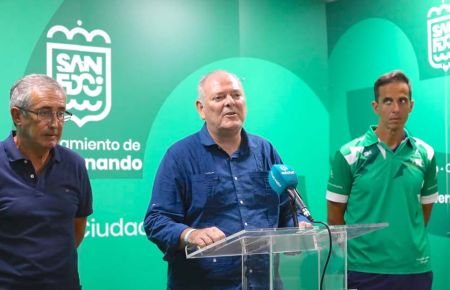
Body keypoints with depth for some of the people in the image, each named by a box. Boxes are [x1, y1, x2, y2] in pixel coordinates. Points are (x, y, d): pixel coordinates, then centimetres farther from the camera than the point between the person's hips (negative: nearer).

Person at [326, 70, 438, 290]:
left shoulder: (425, 154, 3)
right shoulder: (349, 155, -6)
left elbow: (425, 209, 14)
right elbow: (335, 216, 0)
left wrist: (406, 240, 11)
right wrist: (362, 247, 6)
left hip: (415, 268, 3)